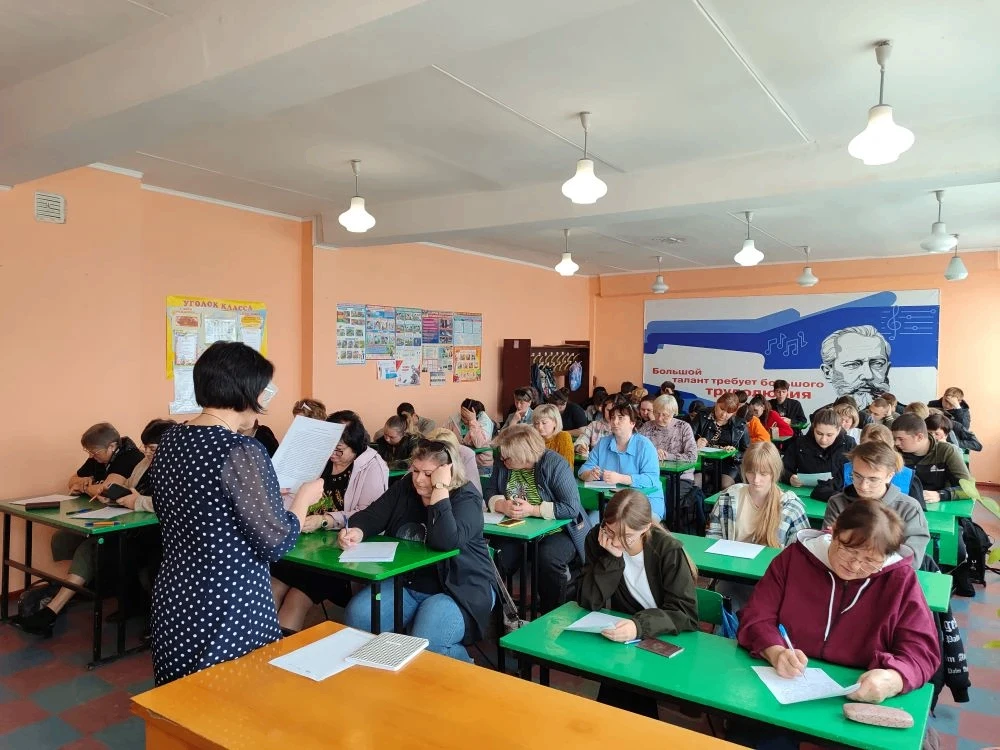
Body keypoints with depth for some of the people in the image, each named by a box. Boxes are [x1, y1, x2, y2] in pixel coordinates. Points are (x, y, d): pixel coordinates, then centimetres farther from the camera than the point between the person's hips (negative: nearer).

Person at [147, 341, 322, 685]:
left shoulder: (170, 440, 3)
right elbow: (276, 544, -18)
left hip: (175, 596, 8)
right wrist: (304, 498, -2)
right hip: (229, 606, -8)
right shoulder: (241, 451, -21)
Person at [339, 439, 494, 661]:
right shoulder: (405, 487, 5)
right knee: (357, 616, -17)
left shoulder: (466, 498, -14)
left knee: (426, 647, -29)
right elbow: (372, 516, 1)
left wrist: (440, 489, -30)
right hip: (406, 584, 6)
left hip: (457, 590, -6)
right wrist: (356, 531, -22)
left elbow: (446, 541, -31)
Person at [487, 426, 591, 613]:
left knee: (548, 557, -34)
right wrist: (502, 505, -18)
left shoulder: (554, 464, -15)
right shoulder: (503, 465, 0)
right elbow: (490, 493, 5)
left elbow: (572, 508, -20)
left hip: (556, 531, -4)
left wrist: (533, 510, -25)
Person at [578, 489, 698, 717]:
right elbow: (588, 602, -15)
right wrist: (612, 558, -27)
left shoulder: (668, 550, -19)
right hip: (620, 636, 2)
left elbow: (686, 613, -23)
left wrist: (640, 626, -38)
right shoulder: (597, 539, -11)